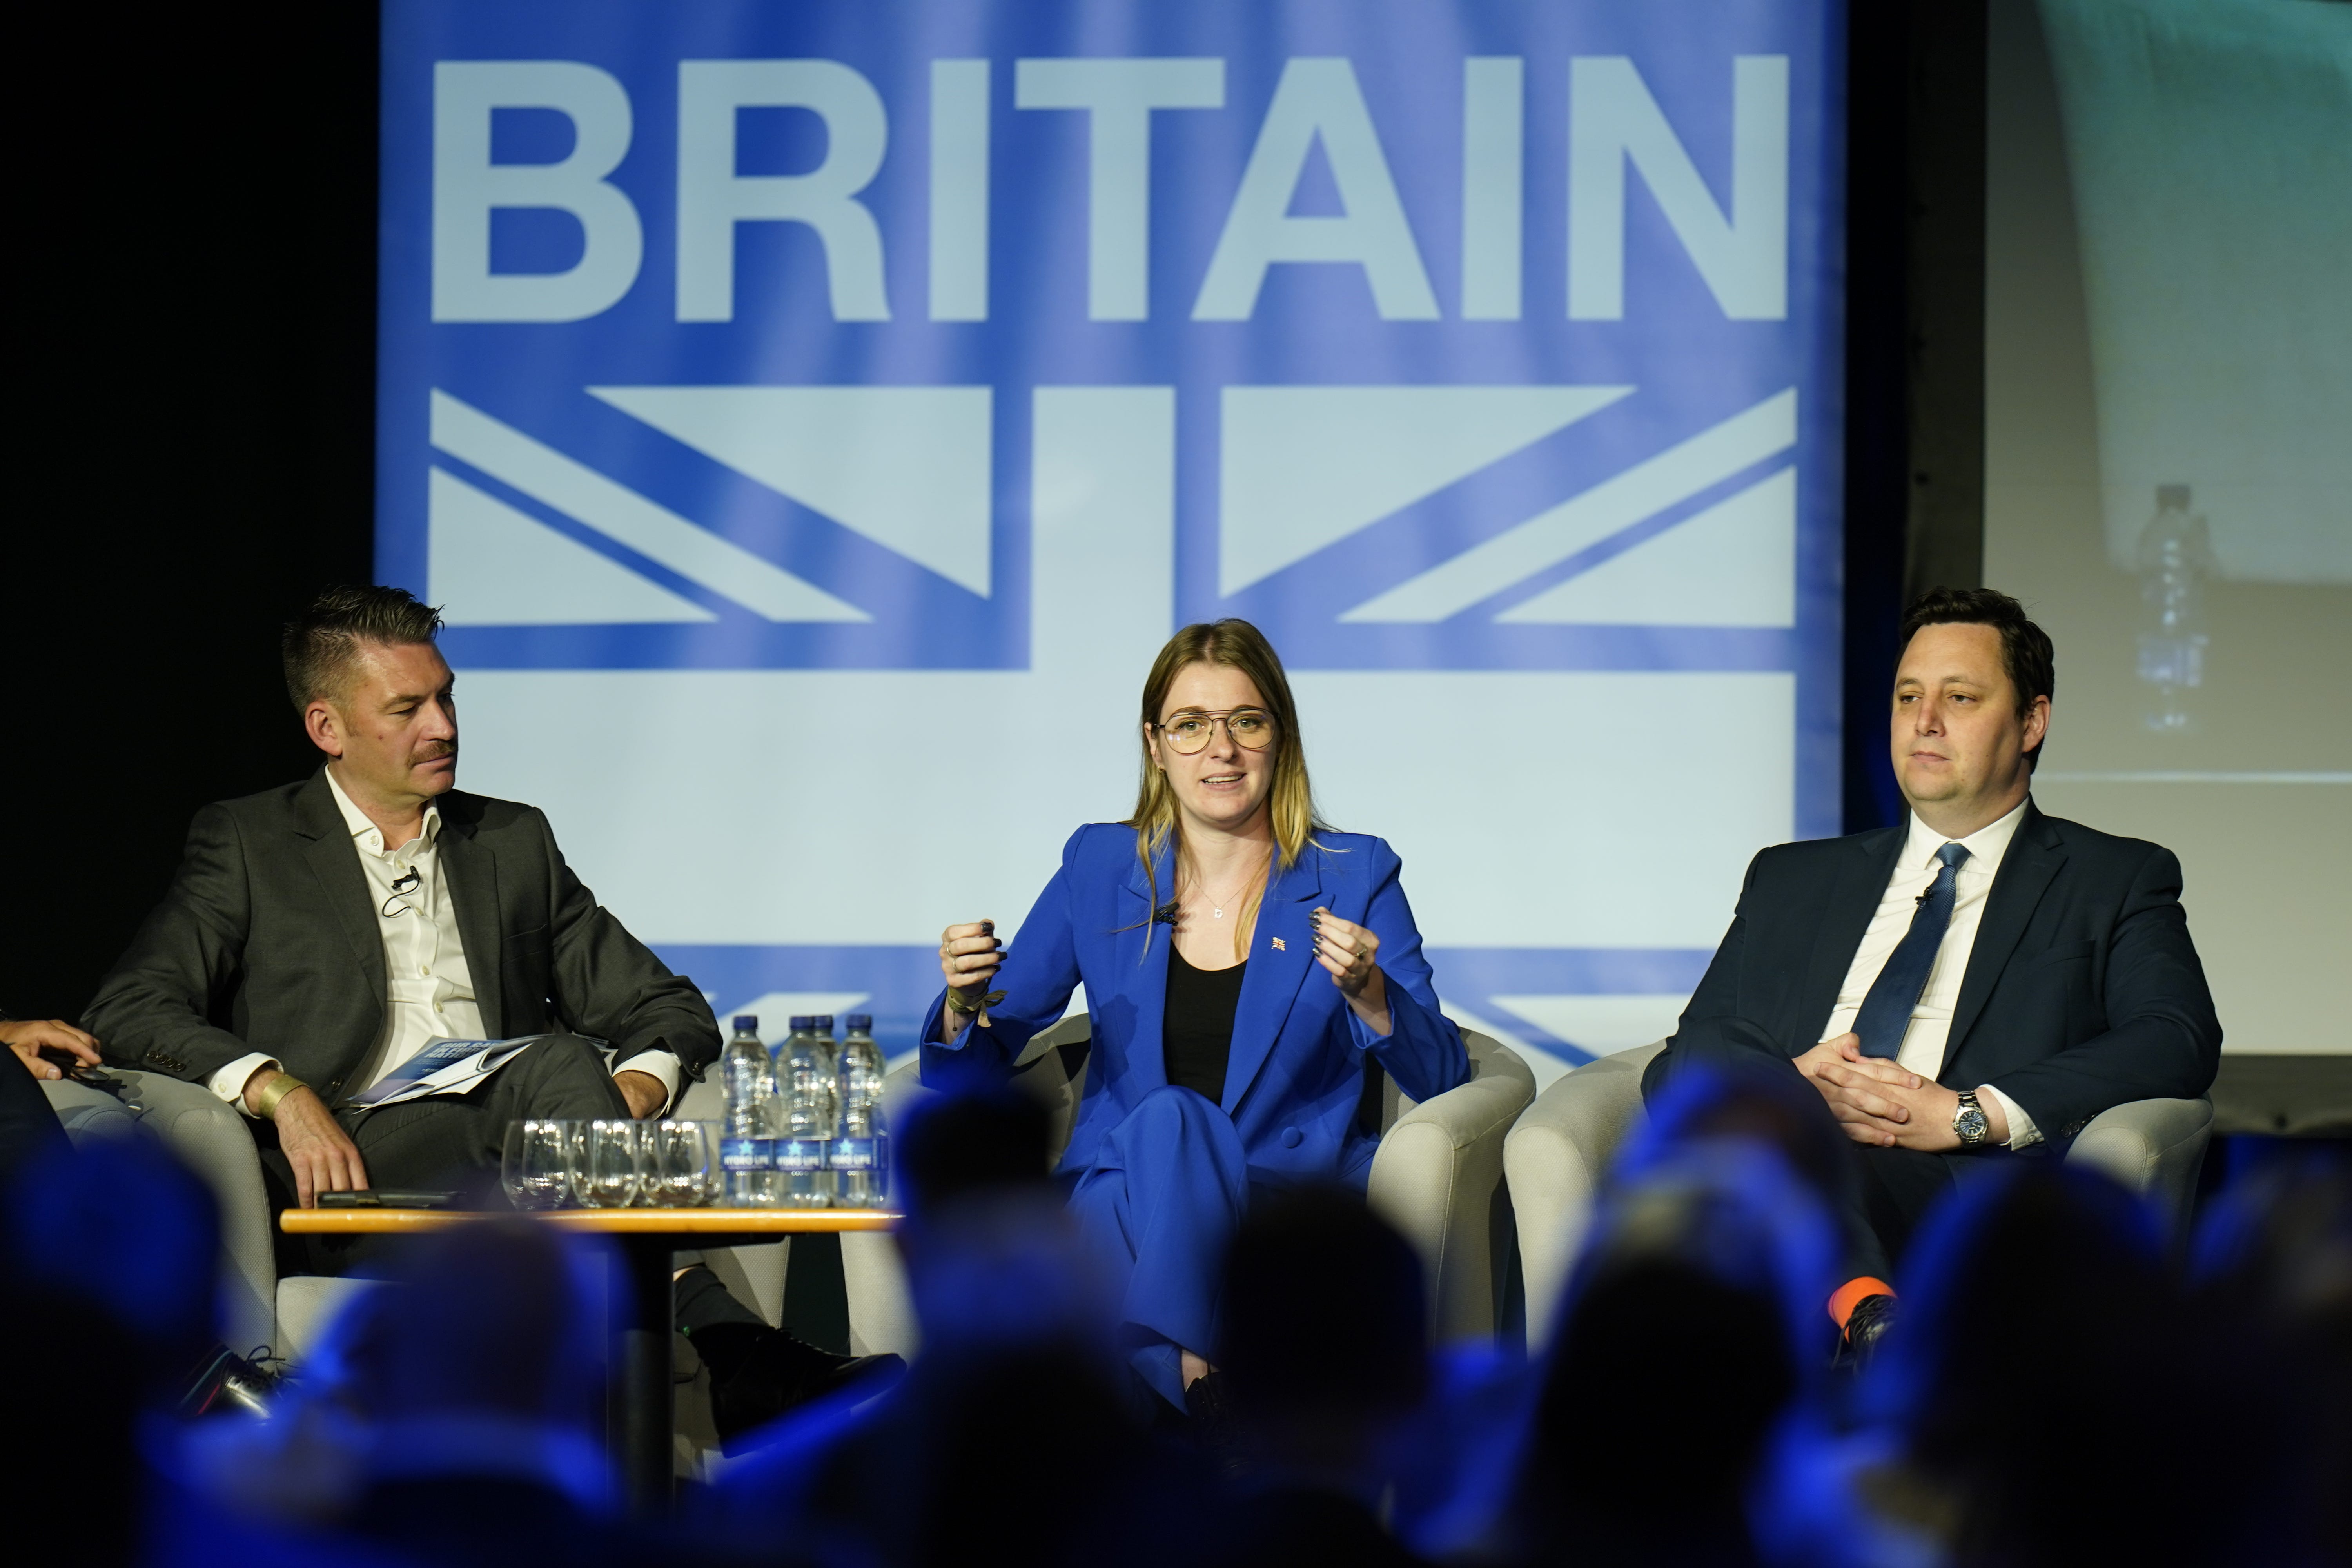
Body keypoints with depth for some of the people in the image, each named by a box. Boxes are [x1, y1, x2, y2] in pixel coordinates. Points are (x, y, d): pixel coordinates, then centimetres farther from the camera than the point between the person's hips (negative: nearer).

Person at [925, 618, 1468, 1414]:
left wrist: (1368, 996, -20)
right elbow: (978, 1064, 13)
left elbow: (1440, 1077, 0)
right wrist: (966, 1005, -11)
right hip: (1128, 1199, 2)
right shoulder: (1100, 868, 10)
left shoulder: (1355, 877, 5)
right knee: (1165, 1120, -33)